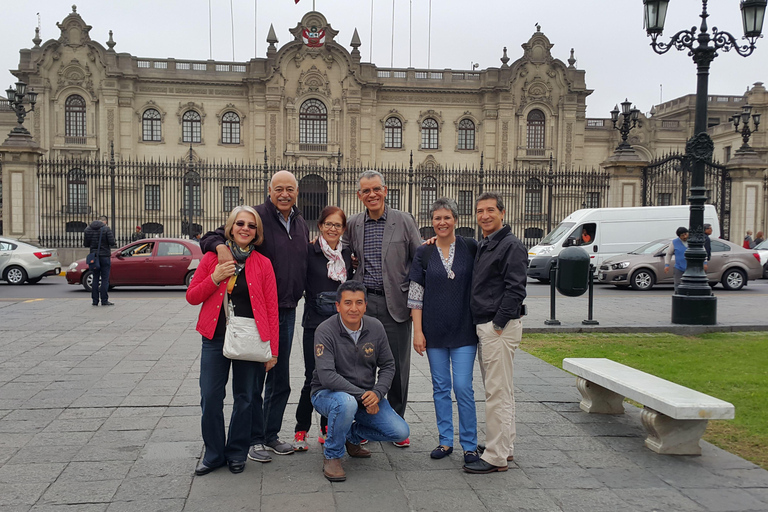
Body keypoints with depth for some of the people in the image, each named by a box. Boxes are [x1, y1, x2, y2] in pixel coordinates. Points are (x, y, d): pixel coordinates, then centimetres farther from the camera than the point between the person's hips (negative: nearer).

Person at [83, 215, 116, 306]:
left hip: (94, 257, 5)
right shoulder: (106, 229, -10)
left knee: (95, 278, 10)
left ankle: (95, 300, 10)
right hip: (104, 256, -5)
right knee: (105, 279, -1)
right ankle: (104, 300, -2)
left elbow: (85, 244, 9)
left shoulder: (87, 229, 6)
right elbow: (112, 242, -15)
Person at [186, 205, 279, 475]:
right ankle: (214, 453, 21)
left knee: (246, 399, 7)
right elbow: (191, 297, 7)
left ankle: (237, 453, 25)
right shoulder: (212, 258, 5)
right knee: (210, 398, 2)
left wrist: (273, 349, -3)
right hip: (215, 339, 1)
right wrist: (215, 279, -10)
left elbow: (272, 308, 1)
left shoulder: (263, 264, 2)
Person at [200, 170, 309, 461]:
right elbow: (210, 238, -10)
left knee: (280, 379, 14)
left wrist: (297, 295, 14)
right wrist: (221, 246, -31)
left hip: (287, 311, 7)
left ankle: (272, 434, 28)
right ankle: (255, 439, 16)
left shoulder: (301, 224, 11)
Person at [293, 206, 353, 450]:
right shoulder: (310, 252, -3)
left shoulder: (346, 254, 11)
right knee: (314, 379, -5)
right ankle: (301, 430, 10)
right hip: (315, 323, -4)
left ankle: (327, 429, 21)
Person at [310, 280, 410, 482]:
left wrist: (377, 393, -16)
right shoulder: (326, 331, -18)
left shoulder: (375, 327, -3)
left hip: (367, 396, 5)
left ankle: (352, 435, 18)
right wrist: (362, 396, -27)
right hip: (328, 394, -5)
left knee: (400, 432, -10)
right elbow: (327, 376, -27)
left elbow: (388, 366, 3)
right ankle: (332, 456, -12)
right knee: (346, 403, -40)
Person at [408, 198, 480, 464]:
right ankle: (445, 441, 20)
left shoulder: (471, 248, 1)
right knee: (440, 387, 9)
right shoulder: (424, 253, 3)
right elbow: (415, 294, 2)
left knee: (463, 387, -3)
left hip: (464, 330, -2)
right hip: (434, 330, 2)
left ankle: (470, 445, 9)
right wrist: (417, 331, -2)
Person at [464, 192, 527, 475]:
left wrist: (498, 324, -18)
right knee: (499, 390, 16)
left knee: (498, 392, -7)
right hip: (484, 325, 10)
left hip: (500, 327, -10)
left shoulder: (511, 246, -11)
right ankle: (506, 448, 26)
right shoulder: (482, 246, 17)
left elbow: (515, 290, -17)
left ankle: (495, 457, -1)